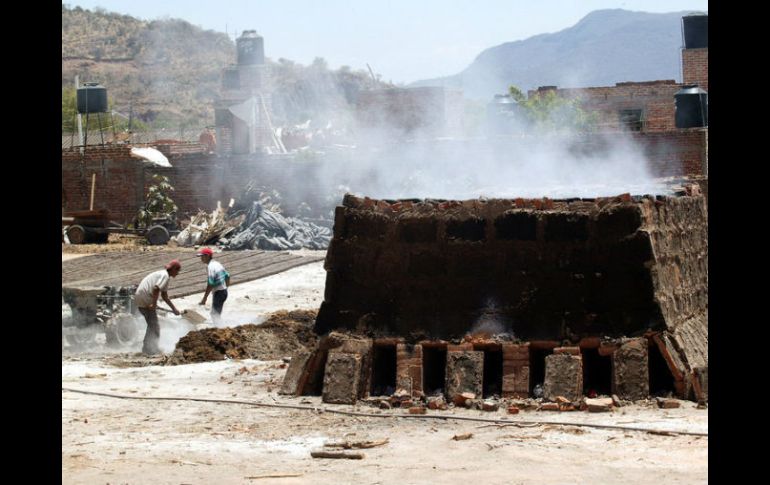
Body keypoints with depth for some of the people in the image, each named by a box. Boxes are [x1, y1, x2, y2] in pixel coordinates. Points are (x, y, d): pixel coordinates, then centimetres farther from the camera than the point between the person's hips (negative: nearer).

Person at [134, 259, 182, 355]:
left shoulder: (163, 274, 21)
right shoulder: (165, 276, -10)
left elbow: (164, 296, 26)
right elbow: (156, 289, -25)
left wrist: (174, 309, 25)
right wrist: (154, 304, -22)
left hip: (139, 299, 10)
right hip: (146, 300, -10)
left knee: (152, 325, 19)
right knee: (154, 325, -2)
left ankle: (147, 347, 25)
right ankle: (150, 350, -1)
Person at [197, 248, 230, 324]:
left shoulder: (211, 267, -19)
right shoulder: (217, 264, 9)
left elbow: (210, 285, -25)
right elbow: (227, 276, 17)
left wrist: (204, 299, -22)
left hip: (218, 293, -9)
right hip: (224, 291, 9)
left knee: (215, 315, -1)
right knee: (216, 313, 19)